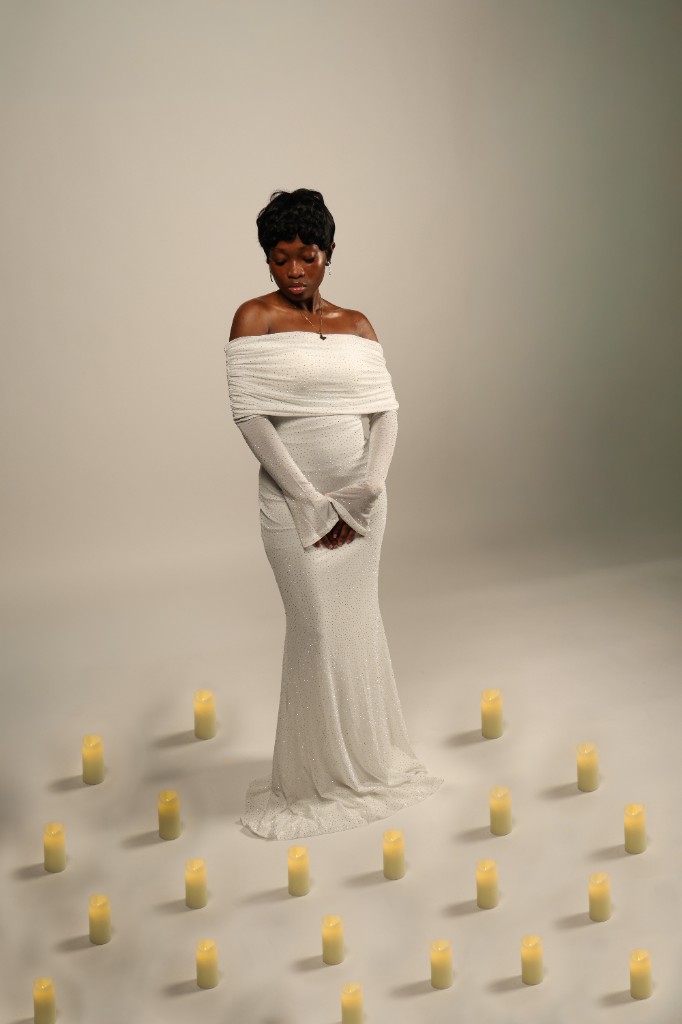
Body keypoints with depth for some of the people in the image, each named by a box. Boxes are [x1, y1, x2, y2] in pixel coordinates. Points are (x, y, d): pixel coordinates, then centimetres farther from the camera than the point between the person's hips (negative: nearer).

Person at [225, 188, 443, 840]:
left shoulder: (356, 325, 8)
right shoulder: (256, 318, -5)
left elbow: (386, 410, 2)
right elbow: (249, 416, -13)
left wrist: (366, 490, -13)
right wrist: (312, 503, -16)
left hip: (362, 497, 4)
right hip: (293, 499, -4)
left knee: (358, 623, 13)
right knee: (317, 628, 1)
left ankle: (368, 756, 31)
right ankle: (323, 773, 20)